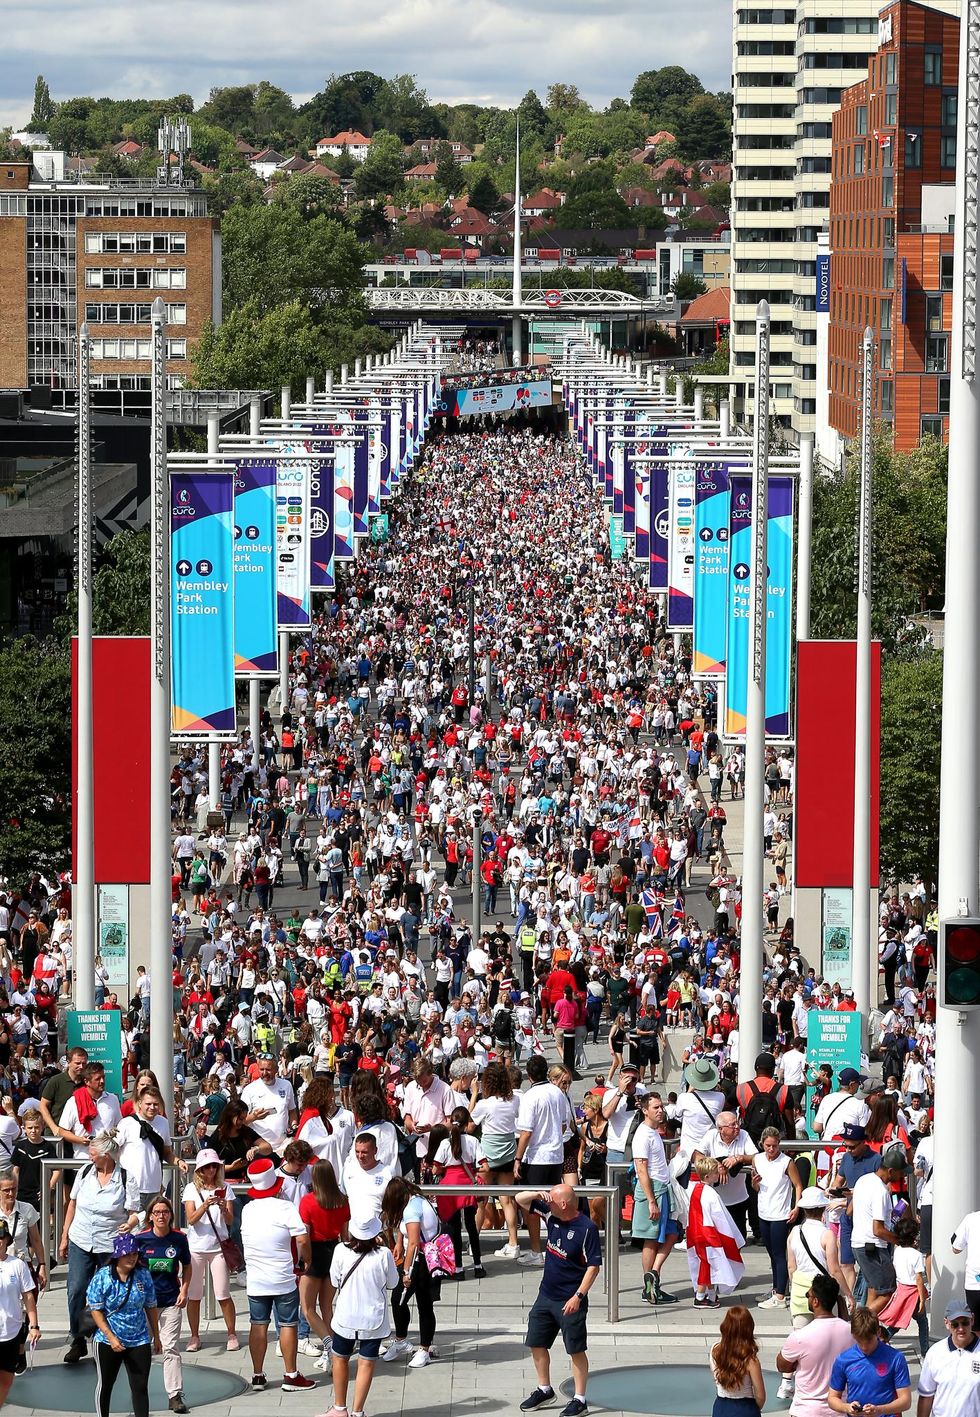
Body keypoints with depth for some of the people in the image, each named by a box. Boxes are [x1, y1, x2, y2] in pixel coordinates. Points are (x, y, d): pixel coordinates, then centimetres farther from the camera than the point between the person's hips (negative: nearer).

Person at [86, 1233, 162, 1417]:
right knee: (105, 1385, 12)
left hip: (139, 1340, 2)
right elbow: (96, 1310, -11)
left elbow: (151, 1307, 8)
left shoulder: (143, 1275, -2)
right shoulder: (102, 1277, -11)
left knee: (140, 1386, 0)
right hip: (108, 1341, -2)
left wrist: (156, 1337, 12)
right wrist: (111, 1337, -17)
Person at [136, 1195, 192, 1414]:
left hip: (171, 1301, 0)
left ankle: (175, 1396, -5)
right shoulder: (140, 1239, -5)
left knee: (171, 1348, -5)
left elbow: (186, 1267, 11)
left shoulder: (179, 1239, -2)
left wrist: (184, 1290, 0)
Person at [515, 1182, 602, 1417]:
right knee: (536, 1344, 14)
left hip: (570, 1301, -8)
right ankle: (544, 1390, 31)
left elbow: (594, 1266, -17)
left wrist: (578, 1296, -21)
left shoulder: (587, 1228, -18)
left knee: (576, 1350, 1)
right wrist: (538, 1195, -12)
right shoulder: (552, 1215, 1)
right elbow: (521, 1200, 10)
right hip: (546, 1296, 8)